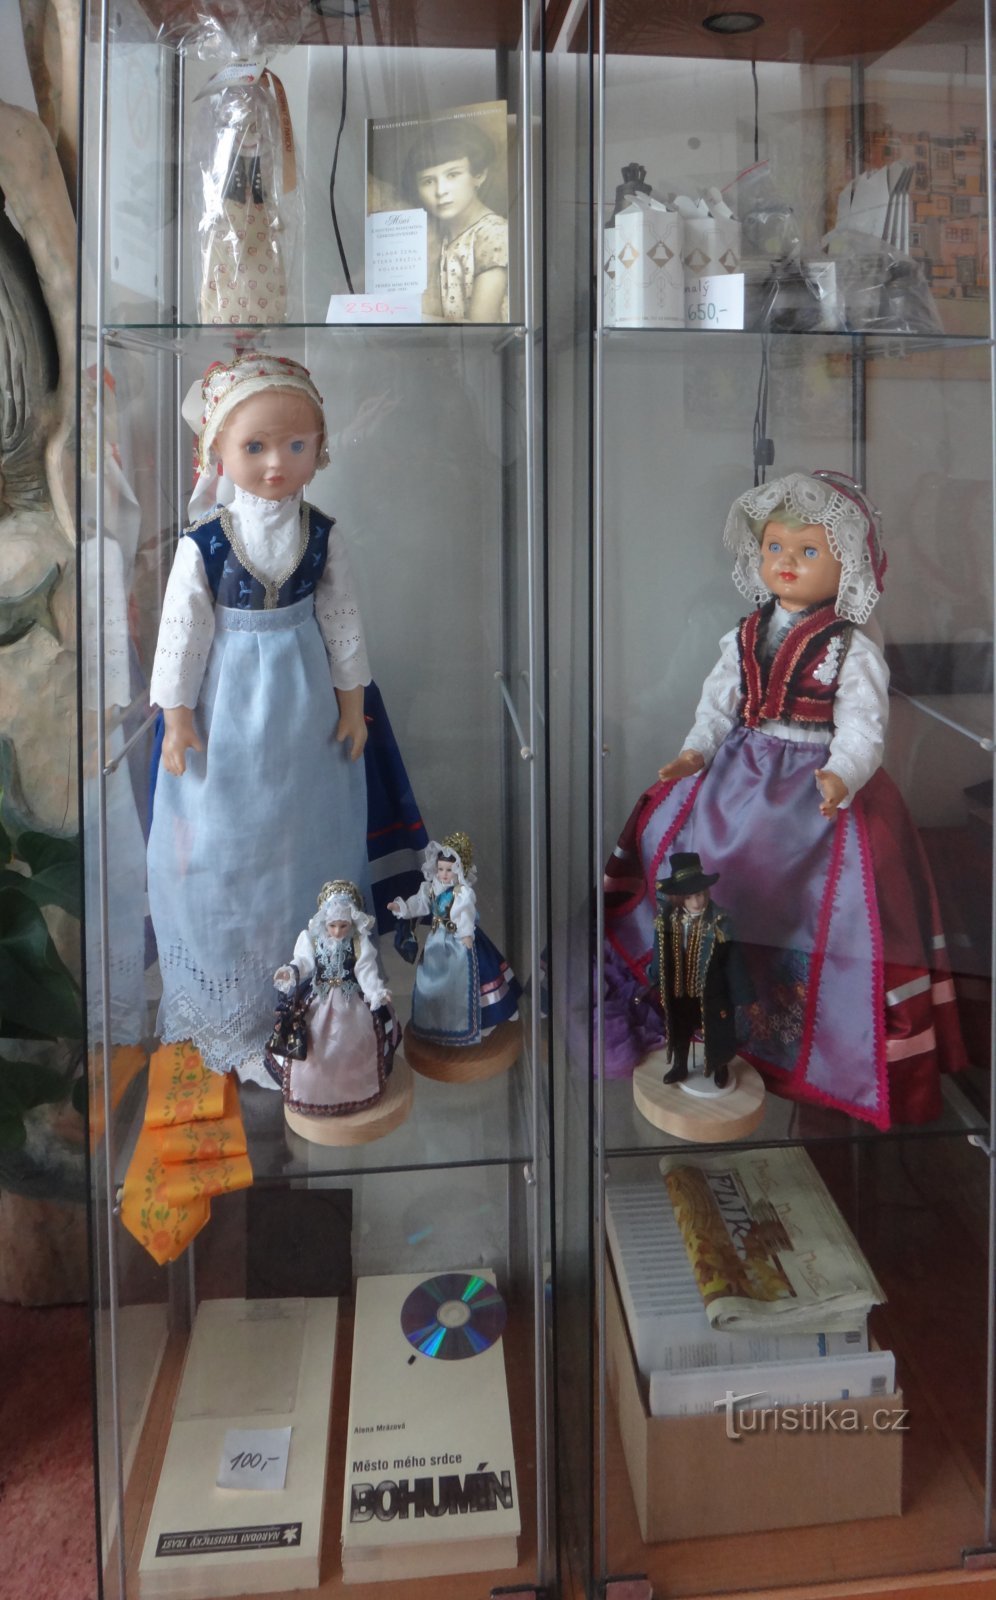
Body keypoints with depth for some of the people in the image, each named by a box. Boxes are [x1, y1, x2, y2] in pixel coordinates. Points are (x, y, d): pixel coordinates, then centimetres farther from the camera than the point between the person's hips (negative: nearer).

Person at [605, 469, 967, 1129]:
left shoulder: (853, 650, -6)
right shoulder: (745, 638, 10)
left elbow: (863, 729, -12)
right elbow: (719, 703, 13)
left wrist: (840, 776, -30)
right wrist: (696, 752, -4)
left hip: (819, 789, -5)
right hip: (740, 776, 5)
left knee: (827, 903, -11)